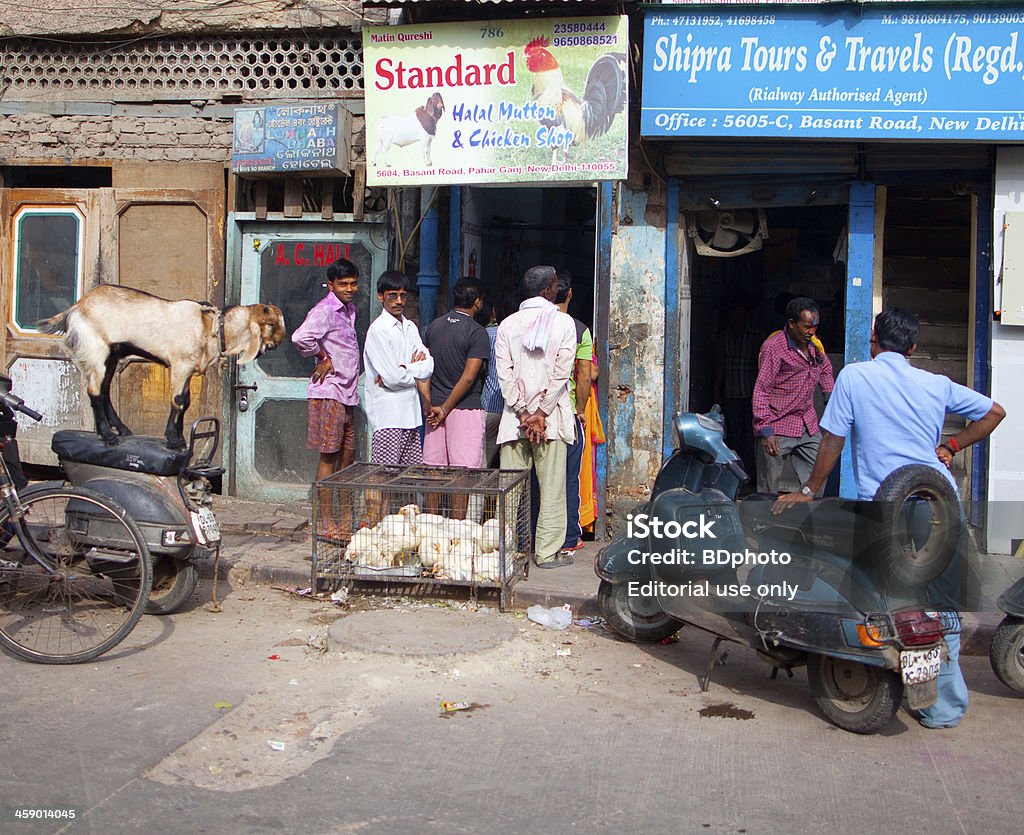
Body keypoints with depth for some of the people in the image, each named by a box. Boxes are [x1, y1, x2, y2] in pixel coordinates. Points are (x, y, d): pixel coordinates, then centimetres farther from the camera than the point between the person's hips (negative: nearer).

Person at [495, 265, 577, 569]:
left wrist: (523, 412, -4)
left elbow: (504, 373, -2)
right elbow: (561, 372, -9)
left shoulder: (508, 324, 6)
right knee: (552, 487, 3)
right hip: (552, 416, -2)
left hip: (515, 417, 3)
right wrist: (540, 413, -8)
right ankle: (547, 553, 4)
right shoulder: (563, 322, -1)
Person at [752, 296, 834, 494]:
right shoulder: (774, 347, -13)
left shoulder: (814, 344, 9)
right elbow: (761, 391, -15)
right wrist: (766, 430, -21)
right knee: (769, 489, -3)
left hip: (808, 426, 7)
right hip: (778, 428, -7)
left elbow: (825, 369, 31)